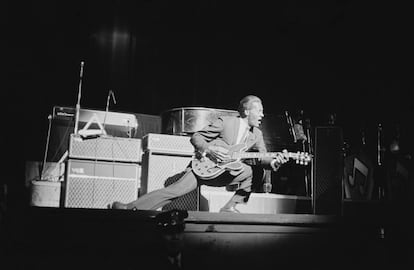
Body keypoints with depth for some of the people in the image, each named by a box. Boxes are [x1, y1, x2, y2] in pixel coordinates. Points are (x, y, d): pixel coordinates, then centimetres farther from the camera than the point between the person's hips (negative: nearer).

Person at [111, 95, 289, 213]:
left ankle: (230, 207, -3)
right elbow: (196, 137, -7)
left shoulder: (257, 135, 5)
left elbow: (262, 158, -1)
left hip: (225, 173, 6)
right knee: (174, 191, -19)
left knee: (250, 171, -12)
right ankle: (130, 208, -14)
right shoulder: (225, 122, -11)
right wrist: (210, 150, -25)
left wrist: (274, 162, -24)